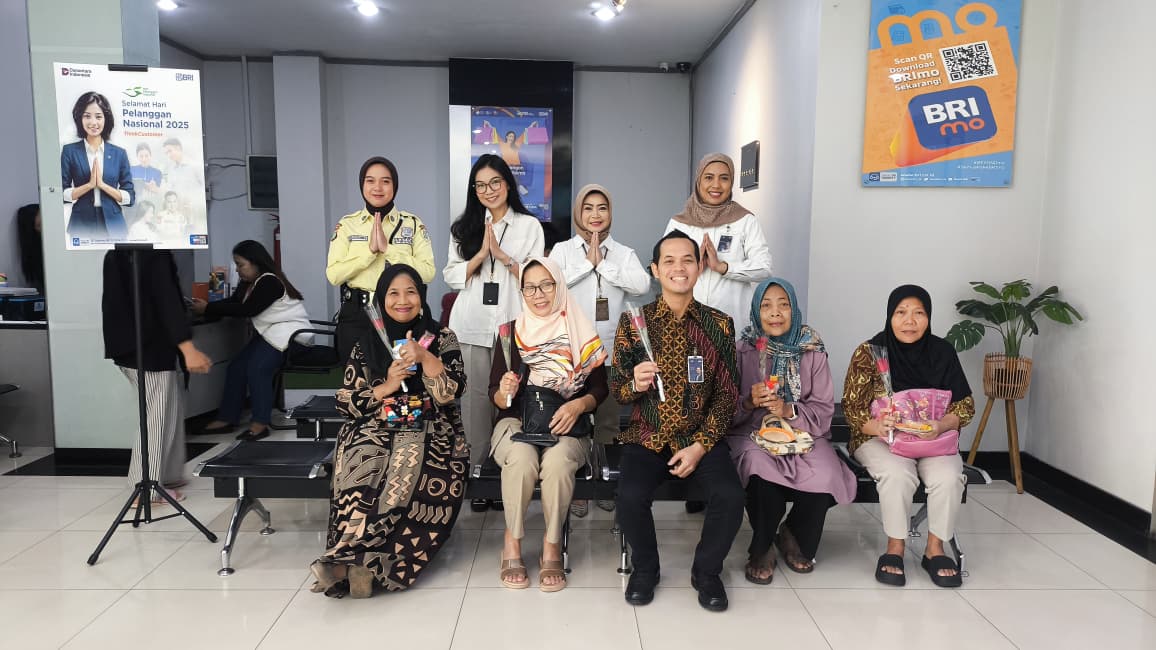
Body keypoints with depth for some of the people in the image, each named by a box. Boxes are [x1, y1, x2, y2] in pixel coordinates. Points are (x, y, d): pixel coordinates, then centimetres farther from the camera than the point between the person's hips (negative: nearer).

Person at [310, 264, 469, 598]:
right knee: (362, 474, -32)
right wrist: (386, 387, -6)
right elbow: (346, 402, 9)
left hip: (427, 432, -1)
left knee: (407, 472, -34)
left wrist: (425, 357, -19)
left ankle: (347, 558, -31)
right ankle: (371, 562, -32)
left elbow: (450, 393, -5)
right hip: (374, 431, 2)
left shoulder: (442, 339, 9)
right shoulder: (366, 344, 14)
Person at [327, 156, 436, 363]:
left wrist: (387, 248, -15)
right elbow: (333, 275, -5)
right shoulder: (347, 224, 5)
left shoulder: (413, 223, 2)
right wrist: (370, 249, -14)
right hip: (356, 316, 1)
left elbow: (428, 272, -10)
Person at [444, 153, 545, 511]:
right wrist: (481, 253, -6)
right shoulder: (464, 227, 14)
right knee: (475, 398, 1)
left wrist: (503, 255, -10)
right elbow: (452, 276, 8)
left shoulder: (529, 226, 7)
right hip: (471, 326, 2)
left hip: (512, 324, -1)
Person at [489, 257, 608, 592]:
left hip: (566, 426, 0)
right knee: (522, 459, -33)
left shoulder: (582, 333, 5)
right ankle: (512, 542, -10)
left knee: (557, 462, -34)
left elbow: (600, 389, 5)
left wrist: (578, 405, -15)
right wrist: (505, 392, -18)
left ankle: (552, 546, -12)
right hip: (517, 421, 1)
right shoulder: (510, 333, 7)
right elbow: (496, 396, 6)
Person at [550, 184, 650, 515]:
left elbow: (642, 284, -11)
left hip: (611, 349, 2)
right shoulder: (563, 249, 4)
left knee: (608, 419, 9)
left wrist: (602, 264, -11)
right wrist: (588, 262, -12)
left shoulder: (624, 253, 7)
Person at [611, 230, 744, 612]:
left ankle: (706, 571, 8)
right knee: (631, 496, -26)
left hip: (702, 439, 1)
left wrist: (701, 445, -9)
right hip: (647, 438, 0)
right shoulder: (633, 321, 1)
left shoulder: (719, 325, 2)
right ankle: (645, 568, 7)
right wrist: (635, 384, -21)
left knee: (730, 497, -24)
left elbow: (728, 393, 2)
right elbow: (616, 388, 4)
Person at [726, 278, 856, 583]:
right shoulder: (743, 350, 1)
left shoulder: (812, 351, 4)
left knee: (825, 477, -28)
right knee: (762, 471, -35)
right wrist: (749, 402, -20)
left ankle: (793, 536, 7)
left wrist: (789, 410, -17)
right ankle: (761, 548, -5)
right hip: (752, 433, -2)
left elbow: (824, 409, 1)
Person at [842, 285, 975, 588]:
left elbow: (965, 404, 0)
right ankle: (895, 548, -12)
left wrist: (942, 425, -22)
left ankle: (935, 549, -5)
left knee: (948, 478, -27)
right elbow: (852, 407, -8)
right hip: (880, 437, -2)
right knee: (897, 474, -32)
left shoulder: (942, 352, -2)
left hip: (933, 438, 2)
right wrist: (876, 426, -29)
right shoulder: (869, 352, -9)